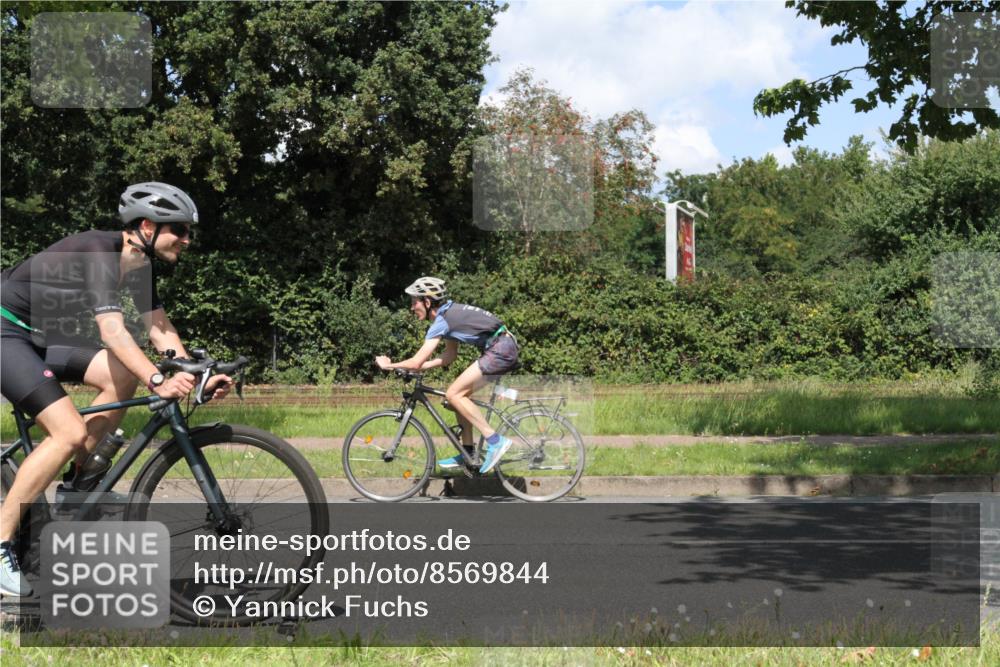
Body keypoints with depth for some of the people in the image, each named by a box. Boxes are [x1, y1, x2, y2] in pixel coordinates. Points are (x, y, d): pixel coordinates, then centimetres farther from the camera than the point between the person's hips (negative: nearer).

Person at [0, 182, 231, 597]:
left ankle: (74, 483, 4)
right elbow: (112, 330, -36)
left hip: (40, 335, 9)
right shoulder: (98, 252, -25)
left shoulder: (139, 263, 1)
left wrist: (196, 376, -14)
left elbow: (159, 329, 0)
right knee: (70, 432, -20)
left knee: (124, 377, -8)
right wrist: (159, 383, -45)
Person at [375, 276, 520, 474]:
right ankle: (467, 454, 19)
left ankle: (495, 441, -12)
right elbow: (450, 356, 21)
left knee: (453, 394, -11)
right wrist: (418, 366, 15)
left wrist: (388, 365, 2)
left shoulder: (441, 321, -11)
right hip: (505, 349, 10)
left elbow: (416, 362, -13)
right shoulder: (449, 313, 17)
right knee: (460, 395, 14)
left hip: (500, 349, -10)